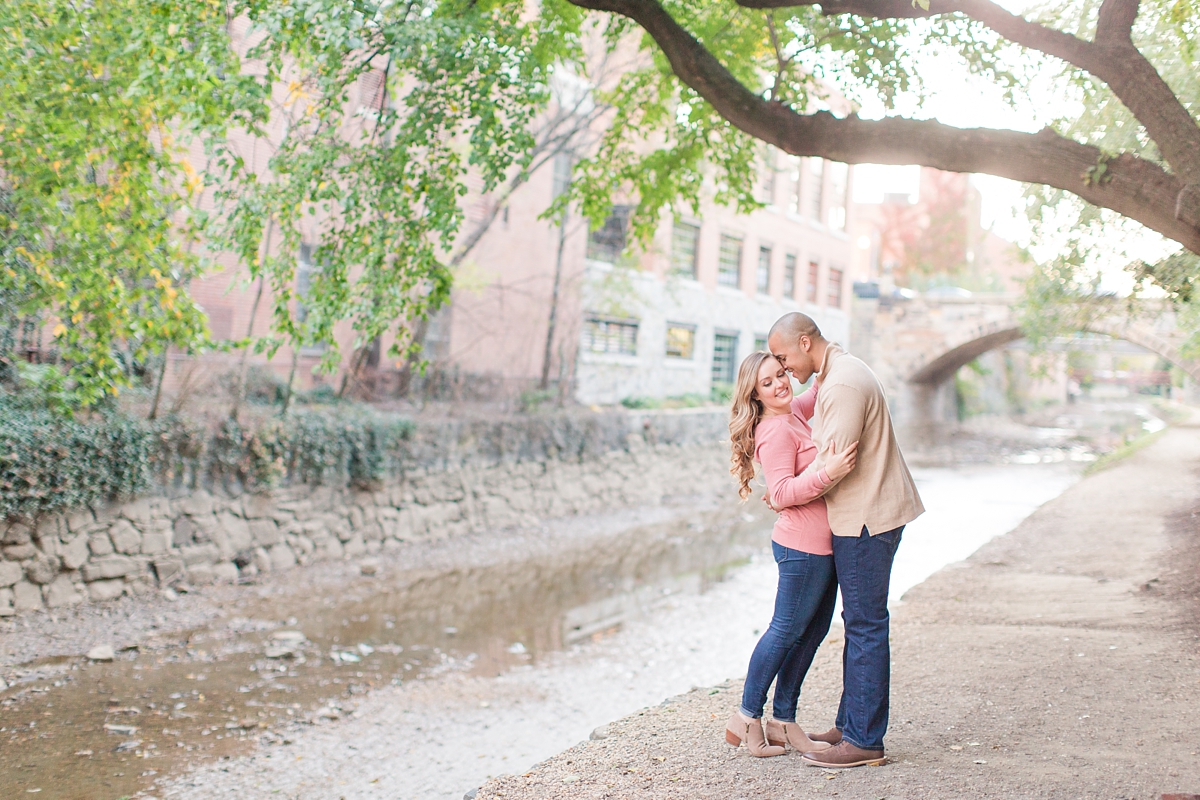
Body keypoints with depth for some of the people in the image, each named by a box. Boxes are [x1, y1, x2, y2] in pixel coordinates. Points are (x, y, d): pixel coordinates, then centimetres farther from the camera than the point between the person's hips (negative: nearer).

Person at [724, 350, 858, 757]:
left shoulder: (793, 412, 11)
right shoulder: (775, 430, -17)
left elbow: (822, 394, 32)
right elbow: (783, 492, -24)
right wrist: (828, 472, -36)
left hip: (821, 546, 10)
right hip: (803, 547, -10)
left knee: (812, 633, 13)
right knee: (786, 631, 0)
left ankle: (783, 721, 21)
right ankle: (747, 717, 12)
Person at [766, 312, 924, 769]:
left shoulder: (844, 384, -19)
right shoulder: (835, 375, 15)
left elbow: (831, 466, -21)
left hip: (866, 517, -11)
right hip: (861, 513, 11)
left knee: (865, 626, -6)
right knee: (859, 623, 14)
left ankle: (864, 740, 0)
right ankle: (850, 725, 23)